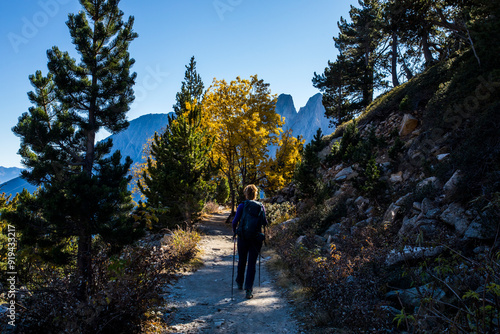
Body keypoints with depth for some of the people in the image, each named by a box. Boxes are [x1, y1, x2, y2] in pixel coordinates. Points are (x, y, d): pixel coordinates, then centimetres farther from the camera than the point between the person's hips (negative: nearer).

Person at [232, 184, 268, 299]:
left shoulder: (242, 206, -3)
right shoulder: (261, 206, 3)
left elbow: (235, 221, -9)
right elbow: (264, 223, -2)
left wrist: (234, 231, 8)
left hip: (243, 237, 0)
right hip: (256, 238, 0)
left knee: (242, 261, 18)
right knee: (252, 264, 4)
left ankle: (240, 283, 35)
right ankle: (248, 289, -5)